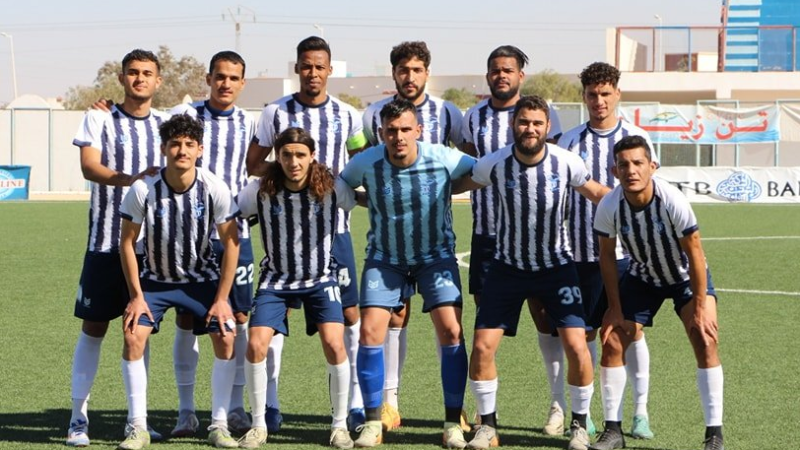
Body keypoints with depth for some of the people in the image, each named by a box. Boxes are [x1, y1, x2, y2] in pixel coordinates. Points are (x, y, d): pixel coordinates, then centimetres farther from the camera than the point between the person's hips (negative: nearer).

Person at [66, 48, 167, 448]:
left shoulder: (165, 125, 11)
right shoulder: (100, 119, 0)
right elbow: (89, 165, -15)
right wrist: (129, 180, -32)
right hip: (106, 241, -3)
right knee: (93, 327, 0)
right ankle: (78, 417, 6)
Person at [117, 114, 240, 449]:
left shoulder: (215, 189, -19)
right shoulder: (143, 190, -21)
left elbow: (231, 242, -9)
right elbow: (127, 242, -8)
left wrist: (222, 299, -11)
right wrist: (136, 295, -11)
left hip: (202, 278, 0)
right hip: (154, 279, 0)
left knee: (226, 337, -16)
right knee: (133, 336, -18)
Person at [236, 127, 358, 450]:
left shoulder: (331, 188, -14)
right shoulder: (261, 191, -15)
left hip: (320, 278, -1)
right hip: (276, 279, 1)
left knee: (334, 344, -16)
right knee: (256, 345, -12)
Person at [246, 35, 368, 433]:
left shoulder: (347, 116, 5)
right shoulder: (275, 112, 1)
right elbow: (252, 164, 6)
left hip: (333, 226, 1)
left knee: (349, 312, -2)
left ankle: (356, 403, 6)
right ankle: (270, 403, 10)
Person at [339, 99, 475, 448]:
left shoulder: (443, 158, -19)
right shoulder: (366, 163, -17)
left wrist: (445, 191, -9)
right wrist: (373, 202, -6)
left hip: (435, 255, -1)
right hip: (385, 258, 1)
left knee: (451, 331, -13)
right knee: (370, 331, -10)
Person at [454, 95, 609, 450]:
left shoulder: (566, 163, -13)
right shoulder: (494, 164, -13)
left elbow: (599, 194, 4)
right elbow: (457, 185, 6)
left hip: (556, 266, -1)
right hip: (508, 267, 1)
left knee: (576, 346, -12)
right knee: (482, 347, -7)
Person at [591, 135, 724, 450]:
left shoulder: (673, 201, -33)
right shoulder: (609, 207, -25)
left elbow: (694, 252, -23)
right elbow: (607, 255, -8)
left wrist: (700, 308, -21)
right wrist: (615, 307, -7)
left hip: (686, 276, -3)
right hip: (642, 277, 3)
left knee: (705, 341, -18)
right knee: (611, 343, -5)